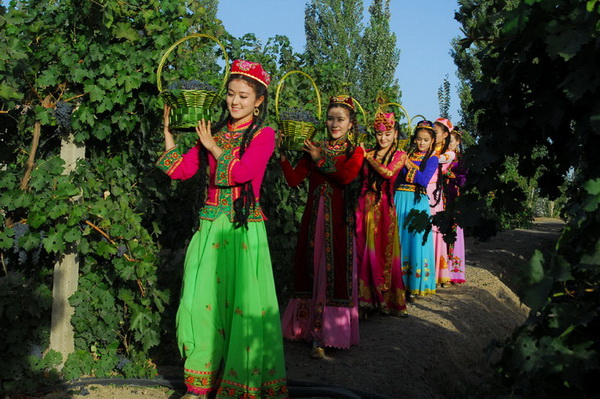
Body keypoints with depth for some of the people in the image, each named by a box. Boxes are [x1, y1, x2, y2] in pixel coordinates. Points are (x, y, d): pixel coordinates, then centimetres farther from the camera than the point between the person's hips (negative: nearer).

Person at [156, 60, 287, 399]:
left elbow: (242, 171, -16)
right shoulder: (214, 133, 15)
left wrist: (214, 147, -5)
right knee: (201, 301, 5)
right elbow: (180, 169, 13)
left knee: (241, 302, -3)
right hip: (209, 229, 5)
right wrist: (168, 130, 12)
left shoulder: (263, 135, 0)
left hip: (243, 229, -5)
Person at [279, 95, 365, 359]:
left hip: (338, 220, -3)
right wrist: (283, 154, -10)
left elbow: (347, 176, -17)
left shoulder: (355, 152, 5)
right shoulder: (314, 150, 11)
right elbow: (294, 180, 1)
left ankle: (322, 336, -1)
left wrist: (321, 160, -9)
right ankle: (308, 327, 15)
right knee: (312, 269, 5)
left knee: (333, 272, -4)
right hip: (314, 218, 3)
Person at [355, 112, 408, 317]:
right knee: (363, 251, 0)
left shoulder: (399, 155, 6)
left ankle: (388, 300, 10)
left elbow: (389, 173, -13)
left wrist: (369, 158, -6)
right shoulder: (368, 153, 13)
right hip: (365, 205, 2)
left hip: (384, 207, -2)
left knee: (384, 252, -1)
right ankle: (366, 298, 8)